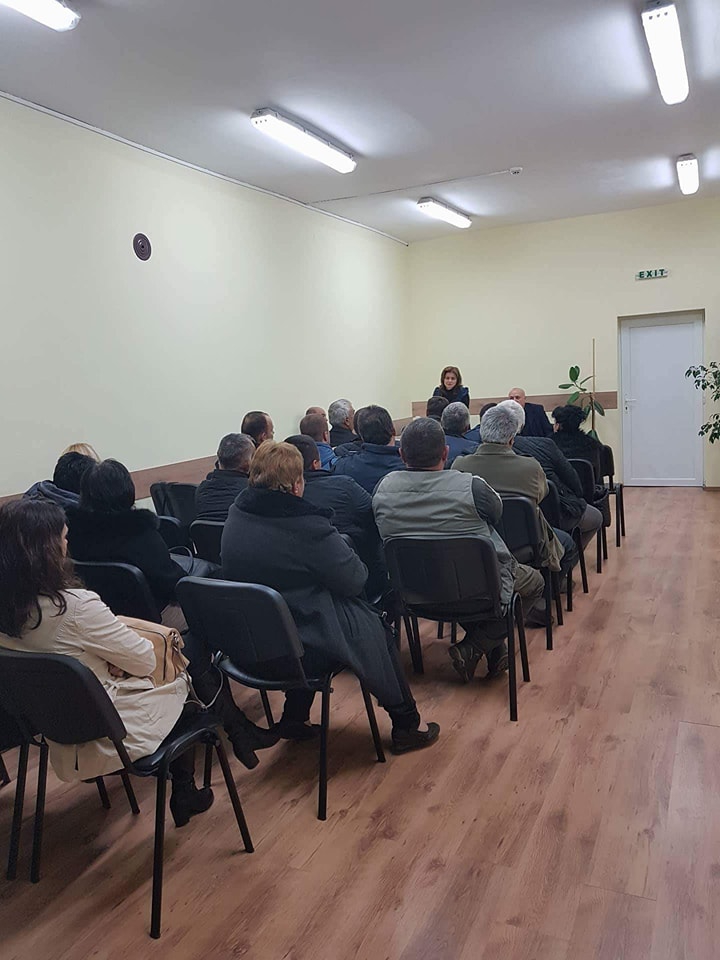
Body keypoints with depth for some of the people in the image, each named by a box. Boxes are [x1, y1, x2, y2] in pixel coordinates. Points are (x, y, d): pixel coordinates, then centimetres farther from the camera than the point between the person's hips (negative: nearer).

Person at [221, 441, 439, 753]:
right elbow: (355, 580, -16)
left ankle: (293, 718, 35)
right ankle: (407, 727, 30)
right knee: (379, 632, 16)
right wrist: (345, 549, 4)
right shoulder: (305, 526, -25)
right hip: (302, 649, -7)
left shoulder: (237, 514, -3)